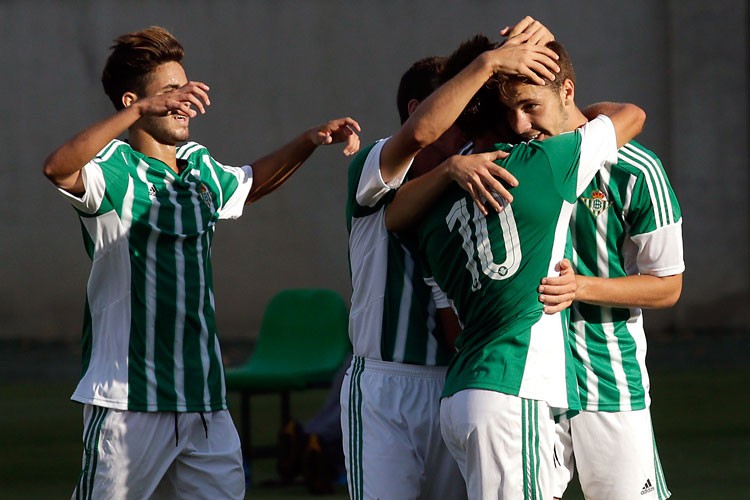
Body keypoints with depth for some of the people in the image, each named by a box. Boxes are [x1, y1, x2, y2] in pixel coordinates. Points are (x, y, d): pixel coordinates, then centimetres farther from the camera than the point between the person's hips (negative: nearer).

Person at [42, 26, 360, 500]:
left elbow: (250, 182, 37)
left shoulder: (200, 167, 14)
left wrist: (310, 141, 22)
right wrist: (140, 111, -38)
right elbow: (58, 168, -32)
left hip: (204, 397, 7)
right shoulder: (115, 169, -9)